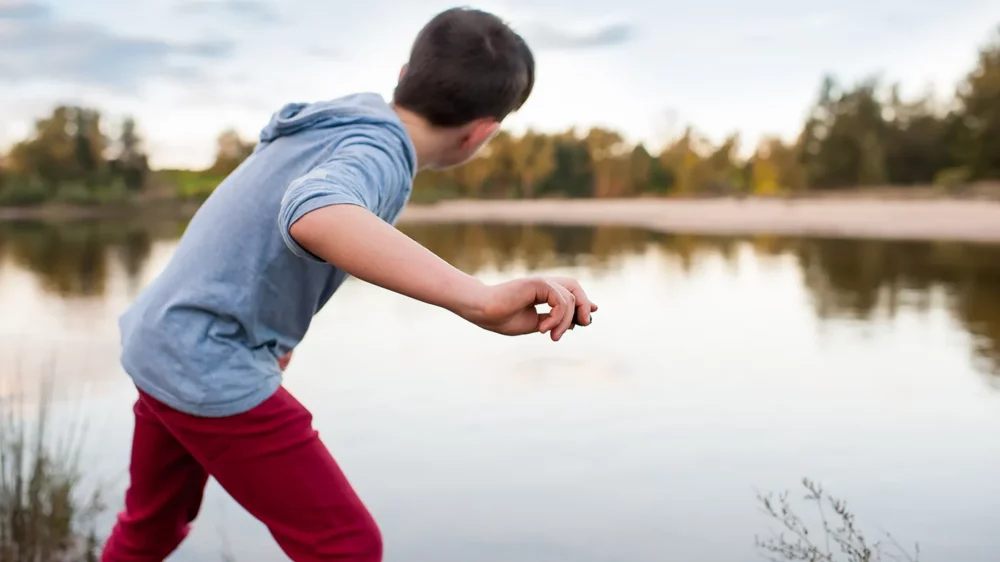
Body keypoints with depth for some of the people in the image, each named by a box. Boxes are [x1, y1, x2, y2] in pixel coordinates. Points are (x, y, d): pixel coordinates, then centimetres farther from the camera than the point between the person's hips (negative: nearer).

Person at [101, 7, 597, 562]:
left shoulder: (341, 117, 9)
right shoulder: (376, 150, -19)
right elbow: (313, 219, -44)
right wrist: (482, 299, -54)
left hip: (162, 347, 9)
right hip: (210, 370, -9)